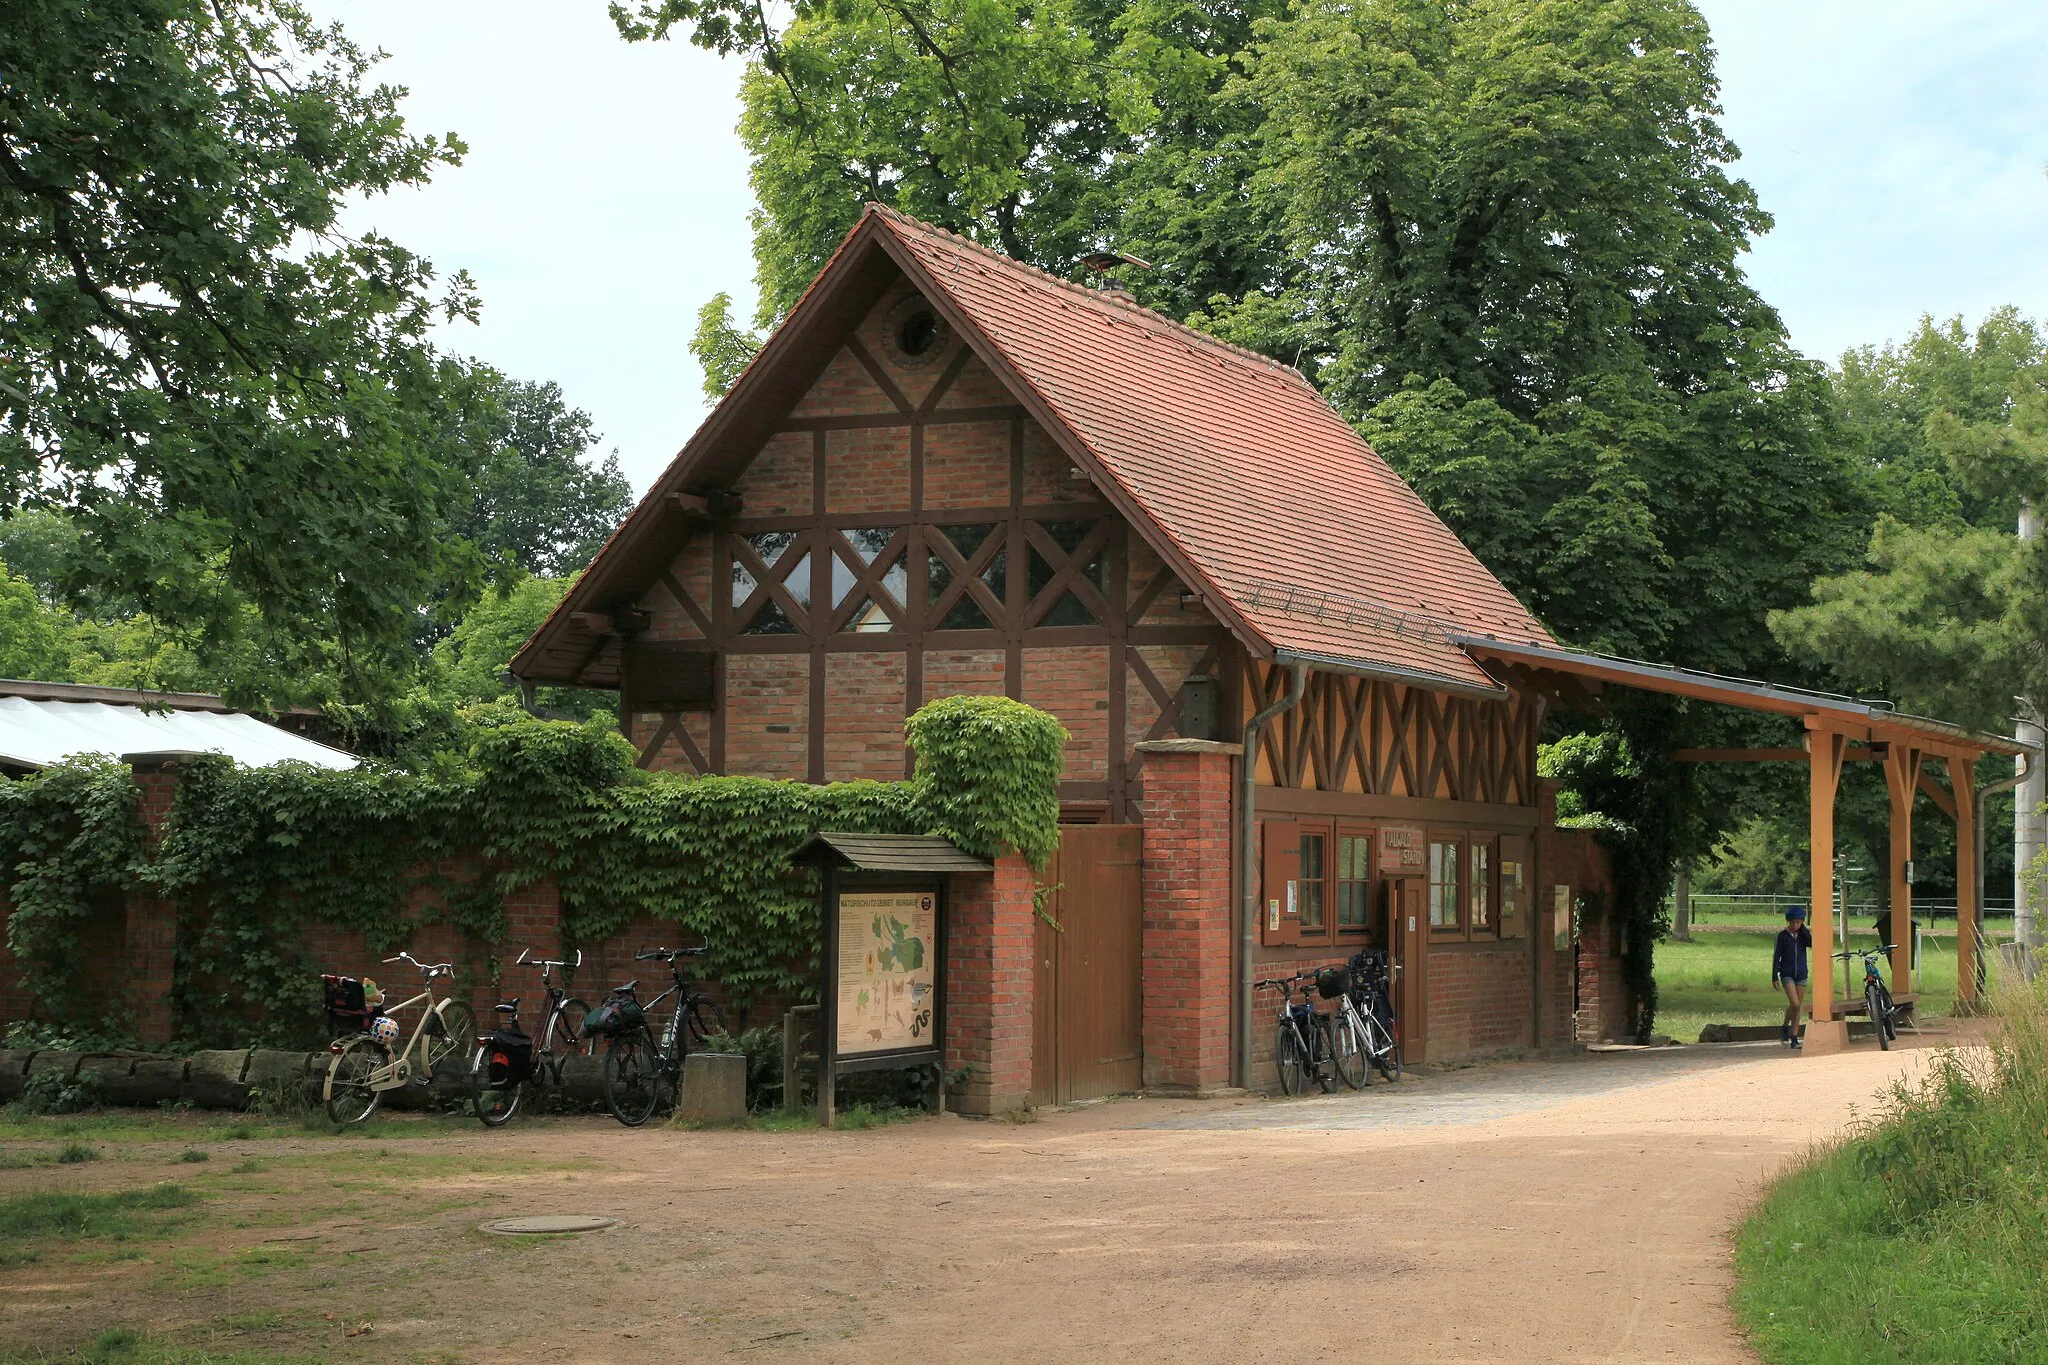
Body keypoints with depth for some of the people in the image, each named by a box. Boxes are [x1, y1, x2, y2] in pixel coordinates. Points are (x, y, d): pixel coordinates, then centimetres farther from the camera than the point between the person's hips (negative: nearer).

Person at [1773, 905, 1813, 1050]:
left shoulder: (1803, 934, 6)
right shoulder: (1783, 935, -2)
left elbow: (1812, 943, -15)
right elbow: (1776, 956, -1)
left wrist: (1803, 929, -11)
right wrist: (1774, 977, -4)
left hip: (1801, 974, 3)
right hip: (1787, 974, -3)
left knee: (1798, 1007, 3)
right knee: (1794, 1003, -19)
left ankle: (1794, 1039, 7)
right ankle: (1784, 1029, 3)